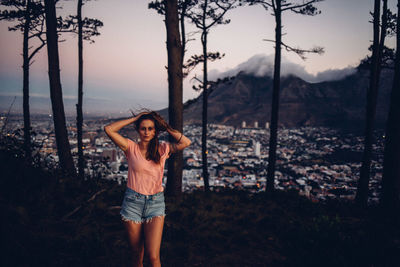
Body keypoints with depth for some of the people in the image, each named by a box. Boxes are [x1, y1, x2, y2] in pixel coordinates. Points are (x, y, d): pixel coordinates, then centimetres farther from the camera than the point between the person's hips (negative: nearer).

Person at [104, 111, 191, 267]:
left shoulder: (162, 149, 4)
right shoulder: (131, 148, 1)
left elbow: (185, 142, -9)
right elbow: (109, 129, -10)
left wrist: (166, 128, 0)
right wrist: (134, 118, -3)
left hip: (156, 203, 0)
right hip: (133, 203, 0)